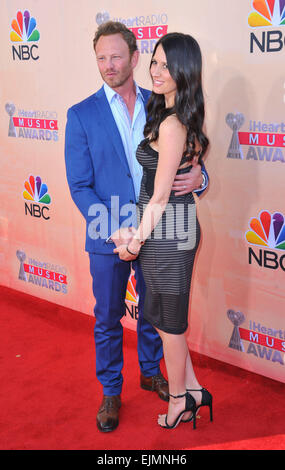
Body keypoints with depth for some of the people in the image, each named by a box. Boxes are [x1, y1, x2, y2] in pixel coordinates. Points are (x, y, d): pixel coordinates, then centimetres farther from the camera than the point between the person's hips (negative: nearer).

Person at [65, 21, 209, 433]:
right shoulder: (82, 115, -7)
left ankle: (151, 372, 44)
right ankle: (111, 391, 33)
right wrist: (114, 230, -22)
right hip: (108, 237, -2)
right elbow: (80, 186, -10)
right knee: (108, 318, 12)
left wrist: (198, 177, -19)